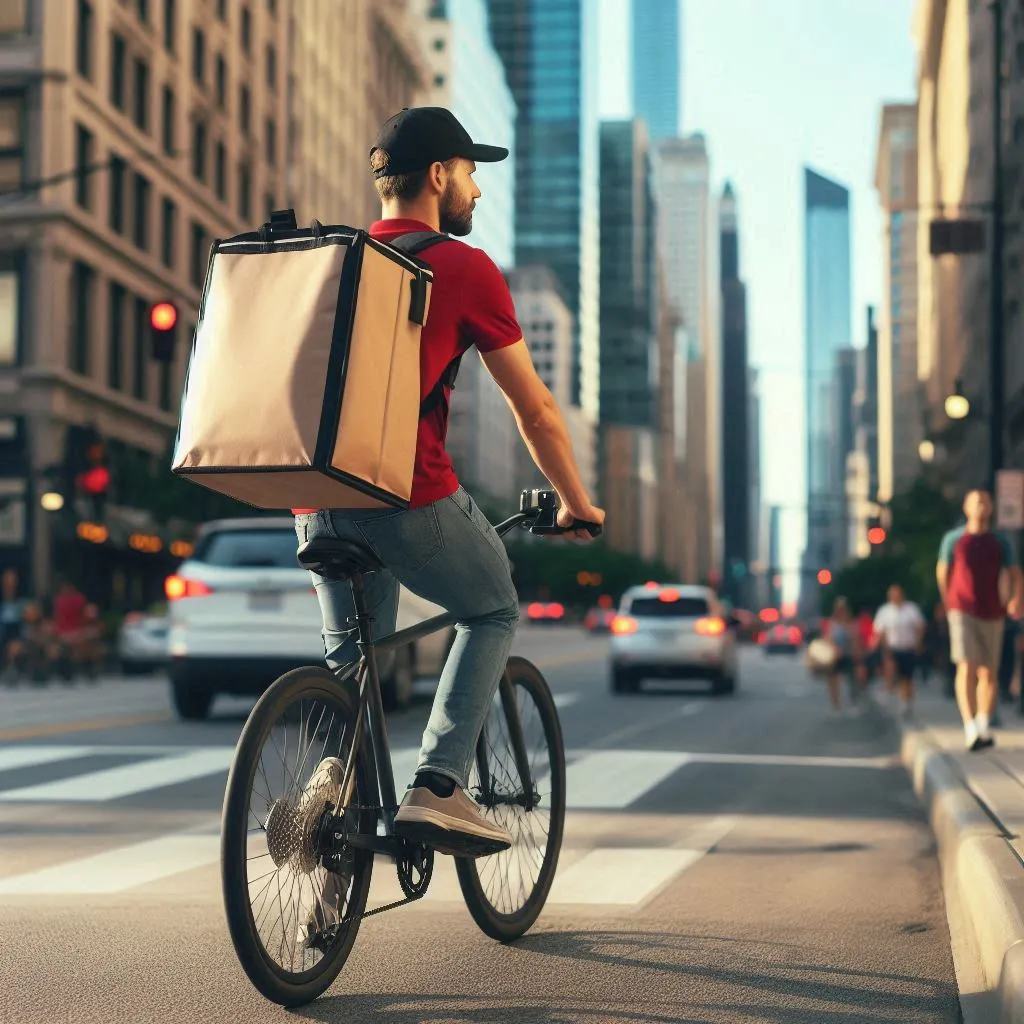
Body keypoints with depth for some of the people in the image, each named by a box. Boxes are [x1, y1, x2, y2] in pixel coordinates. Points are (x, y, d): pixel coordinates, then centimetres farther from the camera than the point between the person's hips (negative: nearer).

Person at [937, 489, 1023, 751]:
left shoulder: (999, 543, 9)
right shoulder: (953, 539, 4)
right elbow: (942, 572, 12)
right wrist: (947, 604, 13)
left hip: (992, 614, 2)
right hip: (962, 611, -2)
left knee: (988, 672, 4)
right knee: (967, 667, -15)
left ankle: (984, 726, 12)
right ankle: (970, 729, -23)